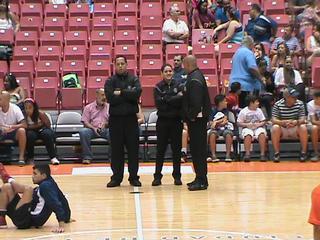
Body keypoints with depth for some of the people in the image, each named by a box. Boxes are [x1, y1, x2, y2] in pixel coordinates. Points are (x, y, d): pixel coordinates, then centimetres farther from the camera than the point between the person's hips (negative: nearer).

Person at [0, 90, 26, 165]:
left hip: (13, 133, -1)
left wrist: (11, 127, -33)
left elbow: (24, 125, -20)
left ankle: (21, 157, -26)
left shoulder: (15, 109, -14)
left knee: (21, 131, -33)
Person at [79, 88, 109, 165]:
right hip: (92, 129, 0)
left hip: (105, 129, 0)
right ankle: (87, 157, -28)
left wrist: (106, 124, -11)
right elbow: (85, 122, 5)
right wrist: (93, 128, -13)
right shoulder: (88, 107, 13)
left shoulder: (109, 107, 16)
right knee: (83, 132, -34)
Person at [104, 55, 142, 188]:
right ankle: (116, 177, 10)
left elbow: (137, 93, -14)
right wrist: (128, 95, -10)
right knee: (116, 149, 3)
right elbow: (110, 97, -12)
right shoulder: (110, 81, 5)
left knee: (133, 148, 2)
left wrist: (120, 93, -12)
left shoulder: (134, 79, 7)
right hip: (115, 118, 0)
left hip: (131, 118, 0)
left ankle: (134, 177, 10)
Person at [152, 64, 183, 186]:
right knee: (160, 149, 2)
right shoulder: (158, 87, 2)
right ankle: (157, 176, 7)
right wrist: (175, 99, -12)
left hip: (176, 121, 1)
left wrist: (167, 100, -17)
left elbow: (182, 101, -7)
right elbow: (159, 104, -9)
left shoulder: (178, 85, 4)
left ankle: (177, 176, 11)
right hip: (163, 121, 0)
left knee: (176, 149, 4)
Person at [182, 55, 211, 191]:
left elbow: (196, 101, -24)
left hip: (196, 119, -10)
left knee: (198, 149, -7)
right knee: (196, 149, 14)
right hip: (196, 118, 10)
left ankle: (201, 181, -5)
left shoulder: (195, 79, -17)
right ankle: (200, 178, 19)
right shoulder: (195, 76, 16)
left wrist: (192, 116, -17)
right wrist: (190, 115, 18)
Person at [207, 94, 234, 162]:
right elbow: (210, 123, -3)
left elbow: (225, 120, -3)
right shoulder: (213, 111, 4)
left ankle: (228, 155, -32)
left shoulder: (226, 110, 10)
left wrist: (216, 122, -8)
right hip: (216, 129, -1)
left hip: (226, 128, 1)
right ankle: (213, 155, -34)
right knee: (212, 134, -35)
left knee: (228, 134, -34)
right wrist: (220, 123, -11)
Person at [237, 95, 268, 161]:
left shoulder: (259, 110, 9)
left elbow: (263, 122, 10)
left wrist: (259, 124, -11)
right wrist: (247, 125, -14)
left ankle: (262, 154, -30)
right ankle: (247, 154, -33)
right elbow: (239, 123, 1)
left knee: (262, 133, -32)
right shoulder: (243, 112, 1)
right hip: (247, 128, -2)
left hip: (257, 128, 2)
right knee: (248, 134, -37)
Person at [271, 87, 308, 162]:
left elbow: (302, 119, -11)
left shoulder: (300, 104, -8)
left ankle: (304, 152, -18)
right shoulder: (277, 105, -12)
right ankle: (277, 153, -23)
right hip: (282, 129, -1)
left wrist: (296, 122, -36)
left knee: (303, 127, -29)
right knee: (275, 127, -31)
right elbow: (274, 120, -16)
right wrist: (284, 122, -37)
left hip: (295, 129, 1)